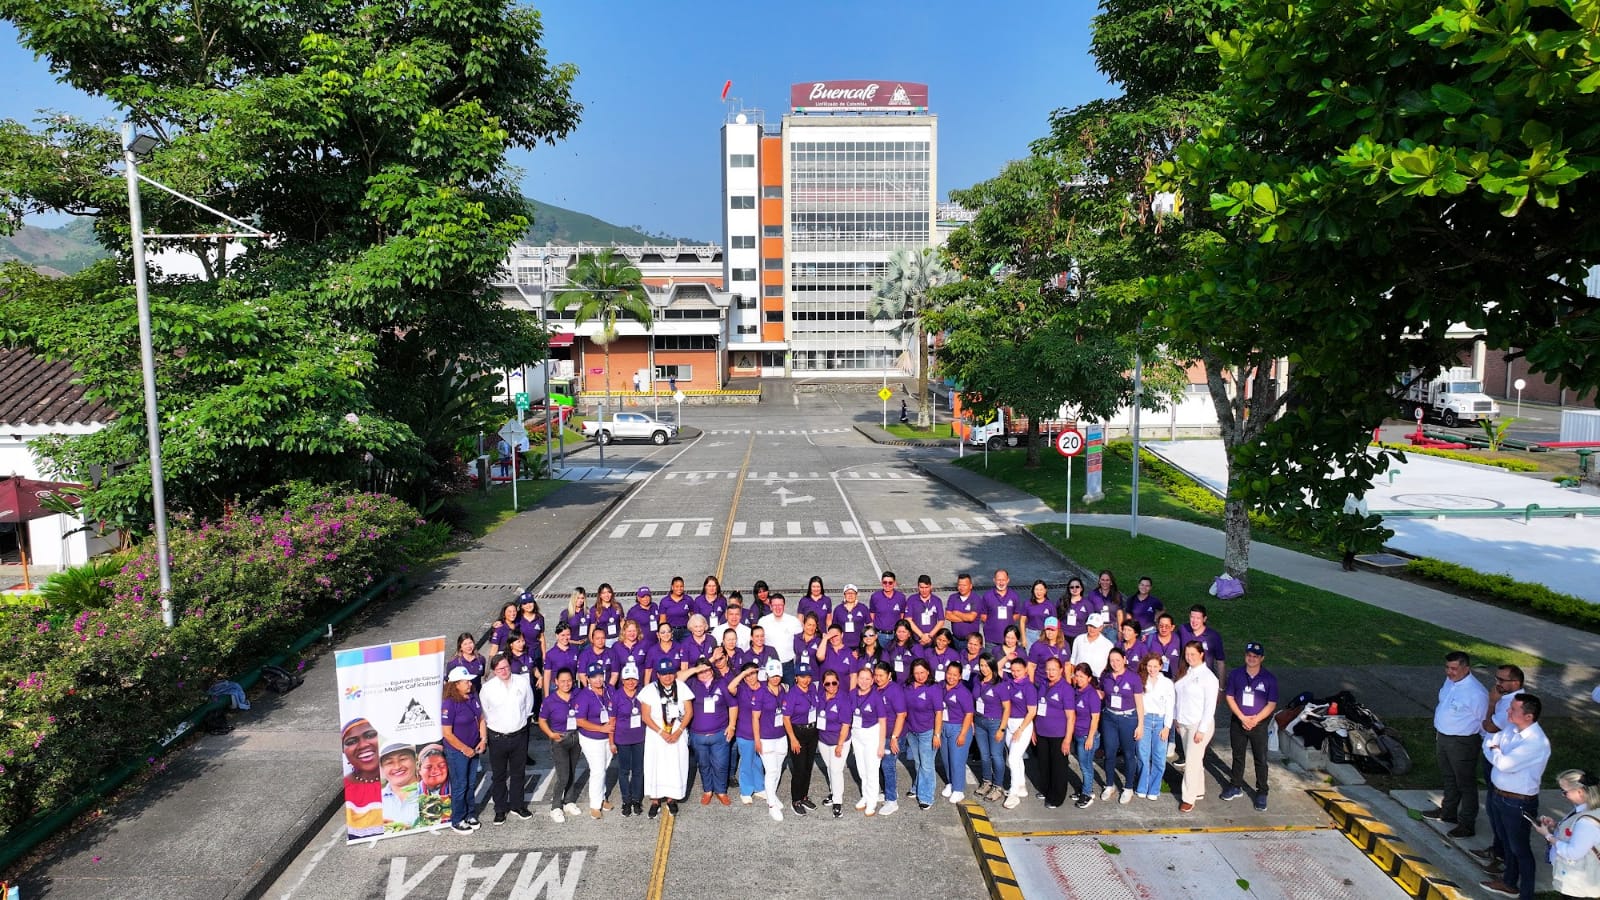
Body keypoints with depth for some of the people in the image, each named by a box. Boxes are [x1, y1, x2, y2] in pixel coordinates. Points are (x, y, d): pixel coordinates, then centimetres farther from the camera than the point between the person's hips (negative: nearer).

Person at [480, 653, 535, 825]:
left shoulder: (522, 682, -7)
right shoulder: (487, 688, -13)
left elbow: (529, 703, 9)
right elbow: (483, 712, 0)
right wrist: (495, 724, 5)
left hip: (519, 735, 2)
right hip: (497, 737, -2)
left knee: (518, 773, 16)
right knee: (499, 775, 11)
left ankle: (517, 805, 33)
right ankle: (500, 809, 26)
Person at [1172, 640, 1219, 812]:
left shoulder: (1208, 676, -13)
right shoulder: (1184, 672, 5)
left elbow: (1210, 706, -14)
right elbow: (1177, 697, 12)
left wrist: (1202, 730, -15)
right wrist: (1176, 718, 9)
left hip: (1199, 725, -6)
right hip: (1183, 723, 6)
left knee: (1192, 761, -3)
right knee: (1192, 759, 15)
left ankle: (1188, 798, 5)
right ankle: (1198, 790, 30)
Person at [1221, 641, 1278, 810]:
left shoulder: (1269, 679, -6)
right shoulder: (1235, 675, 0)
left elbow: (1271, 704, -6)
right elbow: (1230, 698, 0)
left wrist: (1255, 719, -15)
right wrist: (1242, 718, -11)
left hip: (1259, 725, -2)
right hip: (1237, 722, 2)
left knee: (1261, 760, 3)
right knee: (1238, 756, 14)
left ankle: (1262, 793, 15)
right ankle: (1235, 786, 28)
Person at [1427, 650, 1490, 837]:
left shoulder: (1476, 693, -26)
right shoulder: (1449, 681, -2)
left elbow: (1484, 722, -15)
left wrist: (1482, 745, -6)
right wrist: (1438, 732, 19)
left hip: (1462, 743, -8)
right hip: (1443, 737, 8)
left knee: (1466, 783, 8)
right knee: (1449, 778, 25)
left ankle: (1467, 824, 22)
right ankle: (1448, 812, 43)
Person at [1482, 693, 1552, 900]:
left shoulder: (1537, 743, -29)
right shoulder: (1511, 729, -4)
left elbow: (1504, 764, -32)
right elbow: (1488, 744, 6)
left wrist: (1495, 752, -12)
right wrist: (1497, 754, -14)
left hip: (1518, 803, -8)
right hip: (1497, 795, 8)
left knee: (1519, 849, 10)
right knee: (1506, 842, 25)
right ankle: (1509, 882, 45)